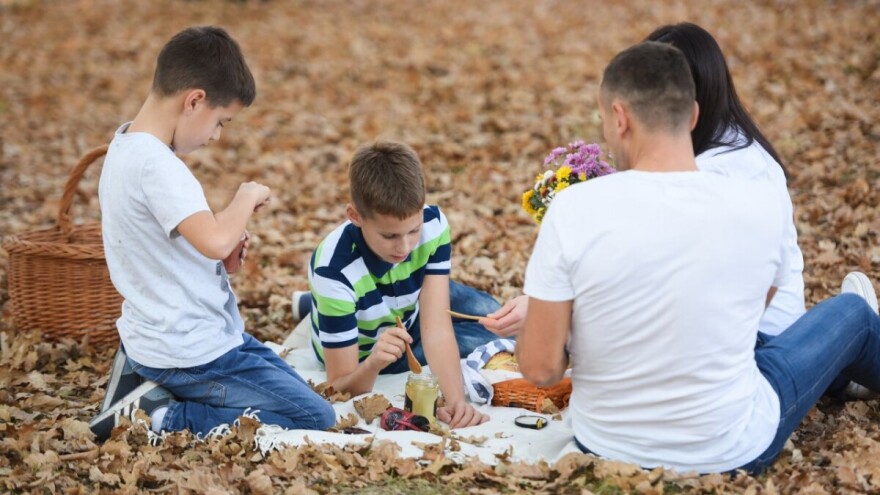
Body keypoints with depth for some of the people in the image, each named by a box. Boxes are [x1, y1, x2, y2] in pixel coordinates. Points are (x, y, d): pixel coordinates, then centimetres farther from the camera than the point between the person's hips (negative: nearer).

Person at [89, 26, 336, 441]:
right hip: (191, 354, -10)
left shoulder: (126, 144, 6)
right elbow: (214, 240, -38)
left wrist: (225, 252, 0)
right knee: (318, 421, -5)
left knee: (293, 387, 23)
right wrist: (247, 198, -19)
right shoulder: (155, 164, -25)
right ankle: (163, 415, -7)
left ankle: (148, 382, 13)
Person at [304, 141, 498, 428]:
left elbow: (438, 329, -37)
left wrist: (456, 401, -52)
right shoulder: (334, 272, -44)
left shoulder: (433, 225, -33)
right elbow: (341, 388, -37)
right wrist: (373, 365, -60)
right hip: (365, 348, -4)